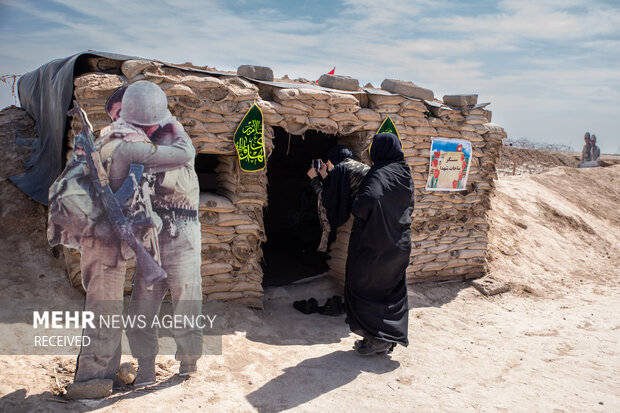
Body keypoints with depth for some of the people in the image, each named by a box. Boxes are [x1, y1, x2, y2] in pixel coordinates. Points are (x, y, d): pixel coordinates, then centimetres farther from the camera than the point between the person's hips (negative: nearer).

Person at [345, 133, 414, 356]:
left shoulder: (379, 174, -18)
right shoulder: (404, 174, 7)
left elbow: (369, 199, -36)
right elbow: (408, 207, 17)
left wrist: (356, 207, -16)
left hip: (374, 244, -8)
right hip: (399, 243, 8)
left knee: (363, 288, 7)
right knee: (391, 290, 16)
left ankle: (377, 338, 9)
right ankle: (390, 337, 24)